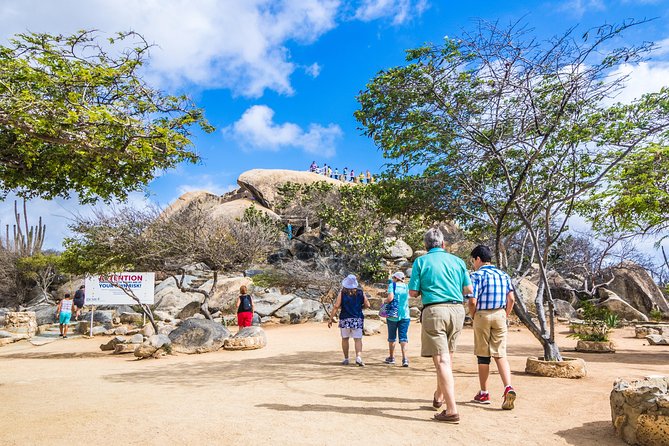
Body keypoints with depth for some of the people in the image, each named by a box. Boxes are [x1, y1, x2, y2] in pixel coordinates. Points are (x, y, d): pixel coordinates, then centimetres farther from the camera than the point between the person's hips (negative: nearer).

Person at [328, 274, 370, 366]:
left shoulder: (342, 293, -5)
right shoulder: (361, 292, 0)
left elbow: (336, 306, -9)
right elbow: (367, 305, 2)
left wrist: (330, 319, -5)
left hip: (345, 319, 0)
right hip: (357, 319, 0)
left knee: (345, 339, 14)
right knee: (358, 339, 0)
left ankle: (346, 359, 19)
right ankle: (358, 357, -19)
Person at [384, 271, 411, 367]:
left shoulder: (392, 285, -5)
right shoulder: (406, 287, 9)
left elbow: (390, 298, -18)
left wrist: (385, 301, 1)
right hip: (405, 315, 3)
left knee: (392, 337, 11)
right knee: (403, 337, 1)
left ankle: (391, 358, 23)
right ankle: (405, 359, -12)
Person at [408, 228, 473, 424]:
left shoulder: (421, 261, 1)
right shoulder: (457, 261, 9)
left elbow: (413, 292, -2)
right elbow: (468, 290, 9)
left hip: (434, 310, -4)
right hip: (457, 310, 4)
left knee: (442, 360, -4)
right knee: (447, 356, 19)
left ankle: (452, 410, -8)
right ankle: (439, 397, 36)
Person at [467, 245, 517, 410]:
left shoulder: (476, 275, -9)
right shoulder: (503, 275, 8)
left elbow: (472, 301, -15)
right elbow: (511, 299, 4)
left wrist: (473, 316, 1)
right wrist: (505, 316, 14)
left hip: (482, 315, -4)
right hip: (500, 315, 4)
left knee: (483, 356, 7)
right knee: (500, 354, 8)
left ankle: (484, 394, 17)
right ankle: (508, 388, -12)